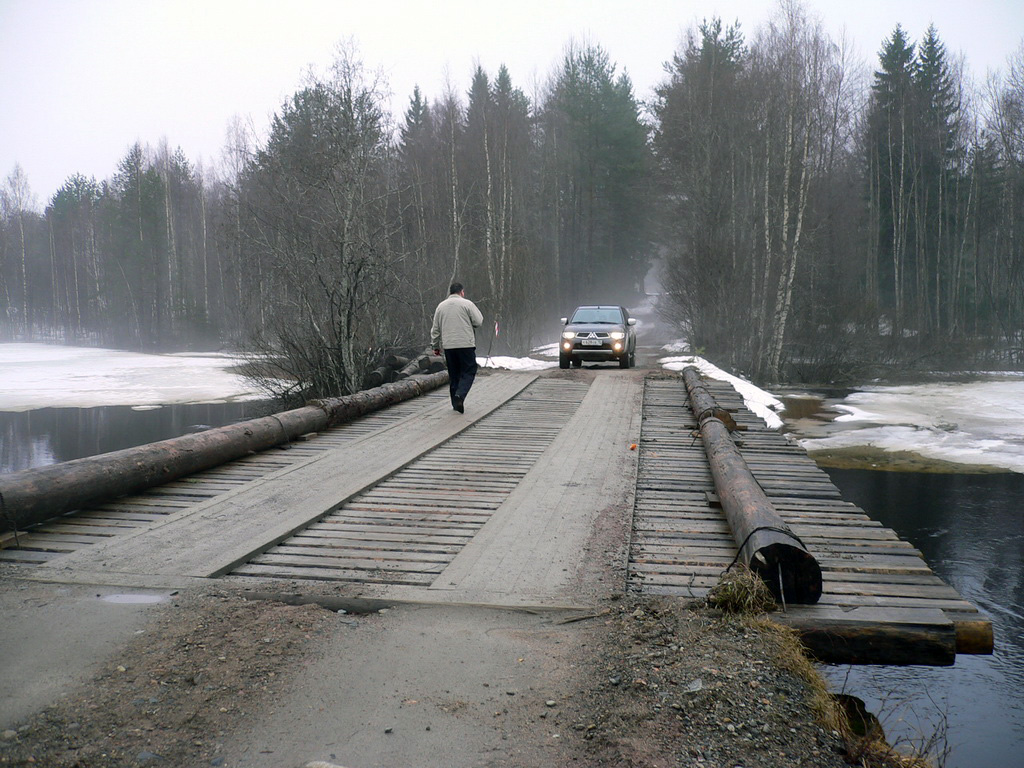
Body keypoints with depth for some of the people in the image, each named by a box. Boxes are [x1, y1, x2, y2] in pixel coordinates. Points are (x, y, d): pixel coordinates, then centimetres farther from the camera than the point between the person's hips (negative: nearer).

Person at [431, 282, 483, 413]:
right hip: (465, 344, -5)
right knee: (469, 371, 1)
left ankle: (455, 402, 14)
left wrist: (435, 346, 21)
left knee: (453, 374, 12)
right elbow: (478, 321, -5)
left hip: (448, 346, 5)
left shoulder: (441, 306, 13)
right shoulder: (467, 304, -2)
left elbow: (435, 329, 15)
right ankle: (460, 395, -19)